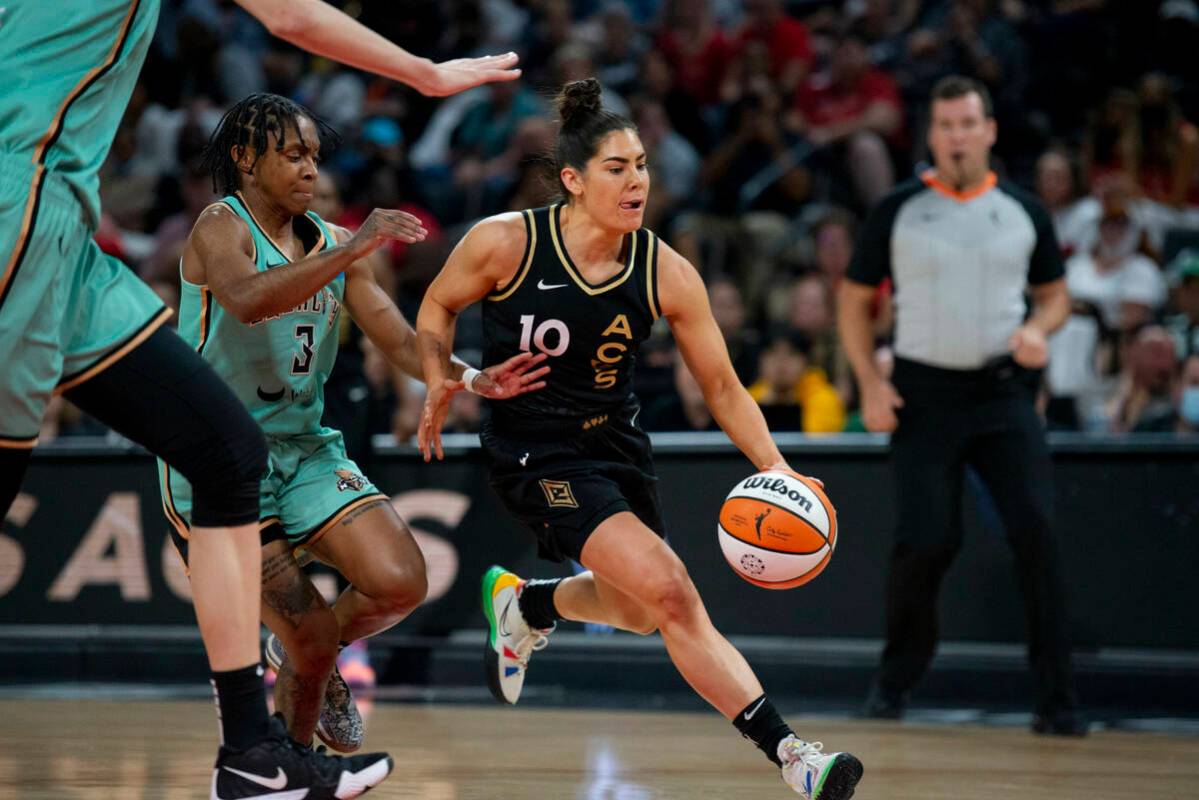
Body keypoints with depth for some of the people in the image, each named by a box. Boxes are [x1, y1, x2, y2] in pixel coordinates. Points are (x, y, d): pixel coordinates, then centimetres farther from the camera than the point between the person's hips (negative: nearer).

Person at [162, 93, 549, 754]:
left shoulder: (333, 243, 10)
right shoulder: (221, 227, -11)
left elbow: (398, 340, 6)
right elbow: (247, 301, -33)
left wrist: (472, 380, -12)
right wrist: (351, 250, -38)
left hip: (304, 447, 6)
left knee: (401, 583, -14)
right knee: (310, 641, -10)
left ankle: (307, 650, 17)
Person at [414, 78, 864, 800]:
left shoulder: (668, 275, -10)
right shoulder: (504, 242, -17)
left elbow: (723, 389, -3)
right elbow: (438, 308, 3)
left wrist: (775, 469, -16)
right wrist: (441, 384, -14)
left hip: (617, 443, 5)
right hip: (534, 452, -5)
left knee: (637, 611, 20)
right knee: (671, 595, -19)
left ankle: (525, 604, 51)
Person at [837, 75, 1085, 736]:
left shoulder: (1023, 211, 6)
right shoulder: (897, 211, 1)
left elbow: (1055, 292, 17)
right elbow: (854, 298, 7)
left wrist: (1038, 329, -6)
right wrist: (870, 382, -4)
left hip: (1003, 390, 1)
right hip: (924, 393, -1)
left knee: (1035, 529, -13)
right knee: (926, 541, -7)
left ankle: (1055, 698, -9)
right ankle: (896, 678, 17)